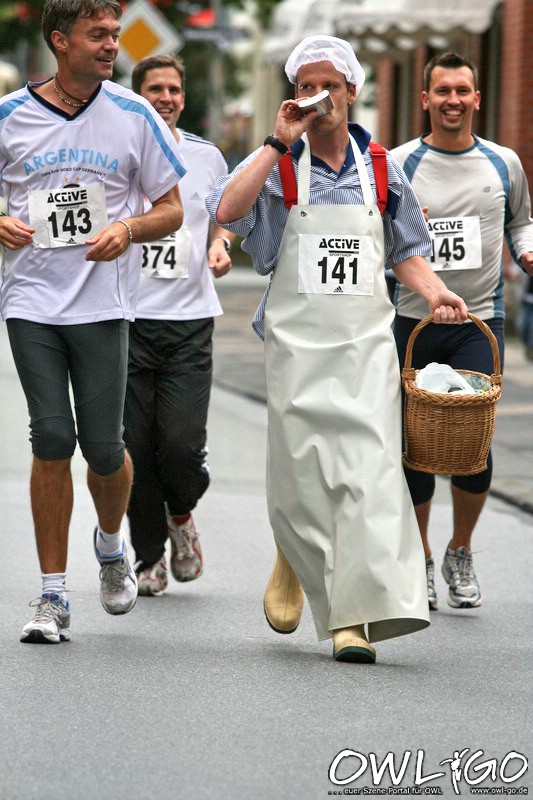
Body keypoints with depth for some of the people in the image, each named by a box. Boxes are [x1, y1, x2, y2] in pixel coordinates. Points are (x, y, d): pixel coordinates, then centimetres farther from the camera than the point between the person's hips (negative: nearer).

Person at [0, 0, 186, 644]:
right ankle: (53, 596, 3)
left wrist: (127, 230, -13)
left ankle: (111, 545, 32)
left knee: (103, 447, -2)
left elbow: (172, 210, 7)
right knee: (52, 440, -6)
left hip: (102, 304, 0)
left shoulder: (133, 117, 2)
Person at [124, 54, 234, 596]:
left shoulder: (207, 158, 10)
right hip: (126, 318, -1)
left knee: (183, 444, -11)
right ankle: (149, 557, 15)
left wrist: (221, 245, 3)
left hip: (189, 317, 1)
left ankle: (180, 515, 21)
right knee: (135, 447, 0)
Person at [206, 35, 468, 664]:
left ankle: (358, 614, -15)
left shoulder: (380, 169, 11)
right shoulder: (277, 165, 3)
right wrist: (279, 142, -13)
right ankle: (294, 561, 34)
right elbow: (227, 211, -16)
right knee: (298, 473, 2)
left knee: (369, 470, -12)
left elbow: (404, 250, 20)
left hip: (366, 342, 1)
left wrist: (433, 291, 1)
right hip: (296, 344, -1)